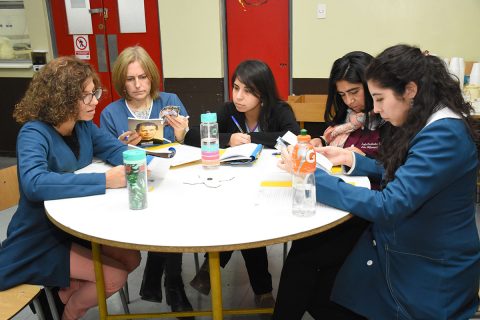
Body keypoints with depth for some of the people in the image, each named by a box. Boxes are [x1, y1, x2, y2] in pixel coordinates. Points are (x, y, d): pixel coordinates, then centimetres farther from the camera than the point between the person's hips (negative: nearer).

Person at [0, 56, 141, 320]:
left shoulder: (83, 126, -3)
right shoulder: (34, 133, -25)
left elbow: (115, 149, 4)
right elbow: (35, 183, -41)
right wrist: (104, 180, -43)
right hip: (38, 242, -7)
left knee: (131, 259, -1)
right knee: (114, 276, -14)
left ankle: (70, 290, 18)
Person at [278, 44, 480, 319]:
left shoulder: (445, 136, -25)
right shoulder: (429, 125, 4)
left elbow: (387, 206, -31)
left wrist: (312, 175, -27)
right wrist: (351, 158, 3)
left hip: (429, 274, -8)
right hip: (396, 248, 8)